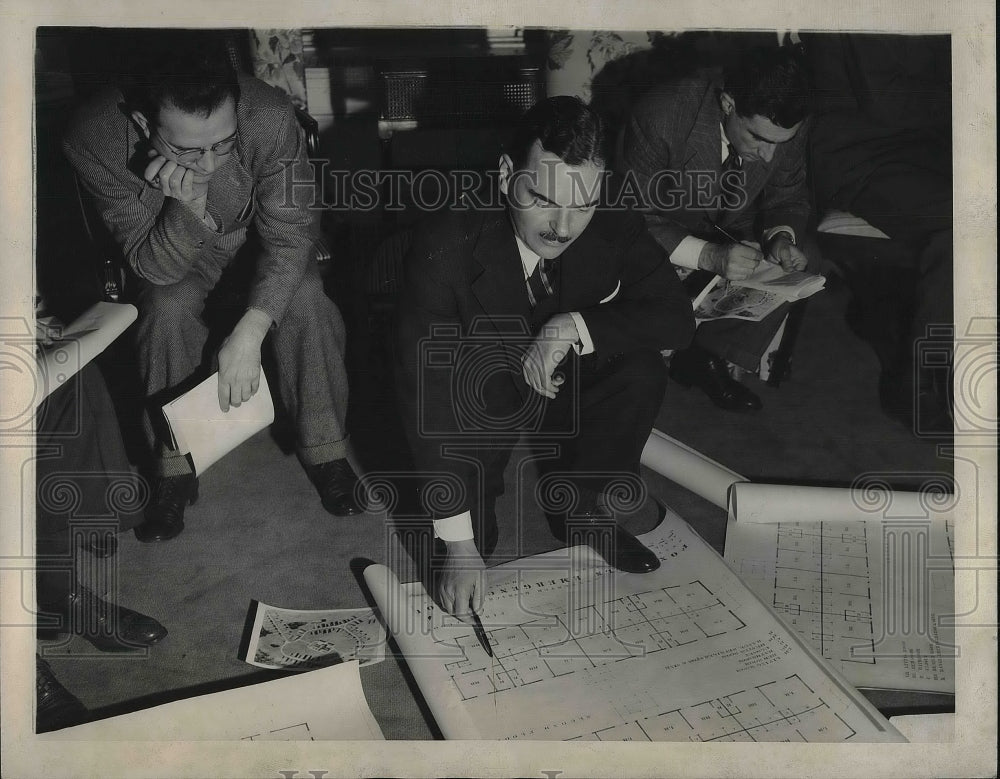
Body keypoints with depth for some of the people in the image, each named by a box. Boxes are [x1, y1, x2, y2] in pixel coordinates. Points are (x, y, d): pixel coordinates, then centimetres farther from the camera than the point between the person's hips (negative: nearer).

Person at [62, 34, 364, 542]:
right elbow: (156, 266, -26)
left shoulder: (270, 118, -36)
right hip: (169, 250, 0)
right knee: (167, 309, -29)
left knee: (304, 297, -27)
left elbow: (290, 238, -29)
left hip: (260, 233, 0)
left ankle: (325, 448, -7)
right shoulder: (95, 140, -33)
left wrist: (248, 334, -41)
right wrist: (188, 207, -47)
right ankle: (174, 470, -9)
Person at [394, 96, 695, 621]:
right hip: (475, 399, -2)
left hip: (559, 385, 3)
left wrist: (572, 327, -35)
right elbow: (426, 387, -32)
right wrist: (458, 542, -35)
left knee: (641, 372, -21)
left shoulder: (614, 228, -21)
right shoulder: (446, 243, -31)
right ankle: (474, 532, 0)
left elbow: (676, 317, -17)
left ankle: (581, 511, 1)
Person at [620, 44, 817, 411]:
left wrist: (781, 236, -23)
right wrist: (707, 256, -40)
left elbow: (788, 196, 0)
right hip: (666, 229, -4)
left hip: (732, 229, 5)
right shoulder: (661, 116, -32)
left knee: (805, 260, -16)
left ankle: (707, 355, -6)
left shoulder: (785, 124, -17)